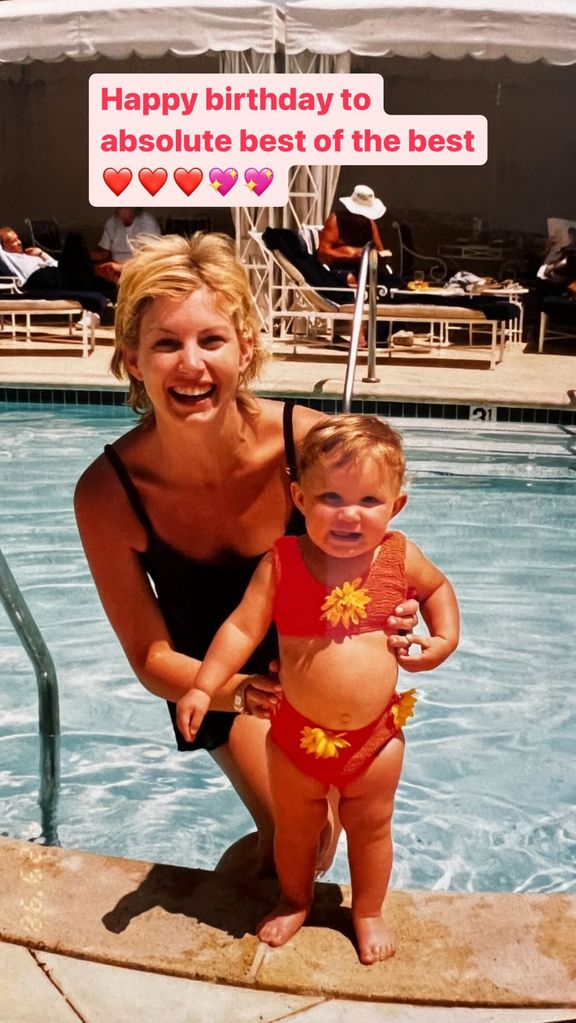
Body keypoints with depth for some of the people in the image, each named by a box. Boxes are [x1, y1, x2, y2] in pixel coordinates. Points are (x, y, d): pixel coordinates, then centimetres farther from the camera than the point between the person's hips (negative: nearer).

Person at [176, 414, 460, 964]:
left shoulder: (398, 557, -11)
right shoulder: (282, 562, -16)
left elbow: (438, 587, 11)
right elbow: (242, 628, -15)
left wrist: (445, 638, -4)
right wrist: (202, 687, -22)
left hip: (375, 735, 1)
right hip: (297, 734, 0)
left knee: (370, 826, 19)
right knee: (294, 827, 21)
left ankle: (367, 913, 44)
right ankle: (294, 901, 49)